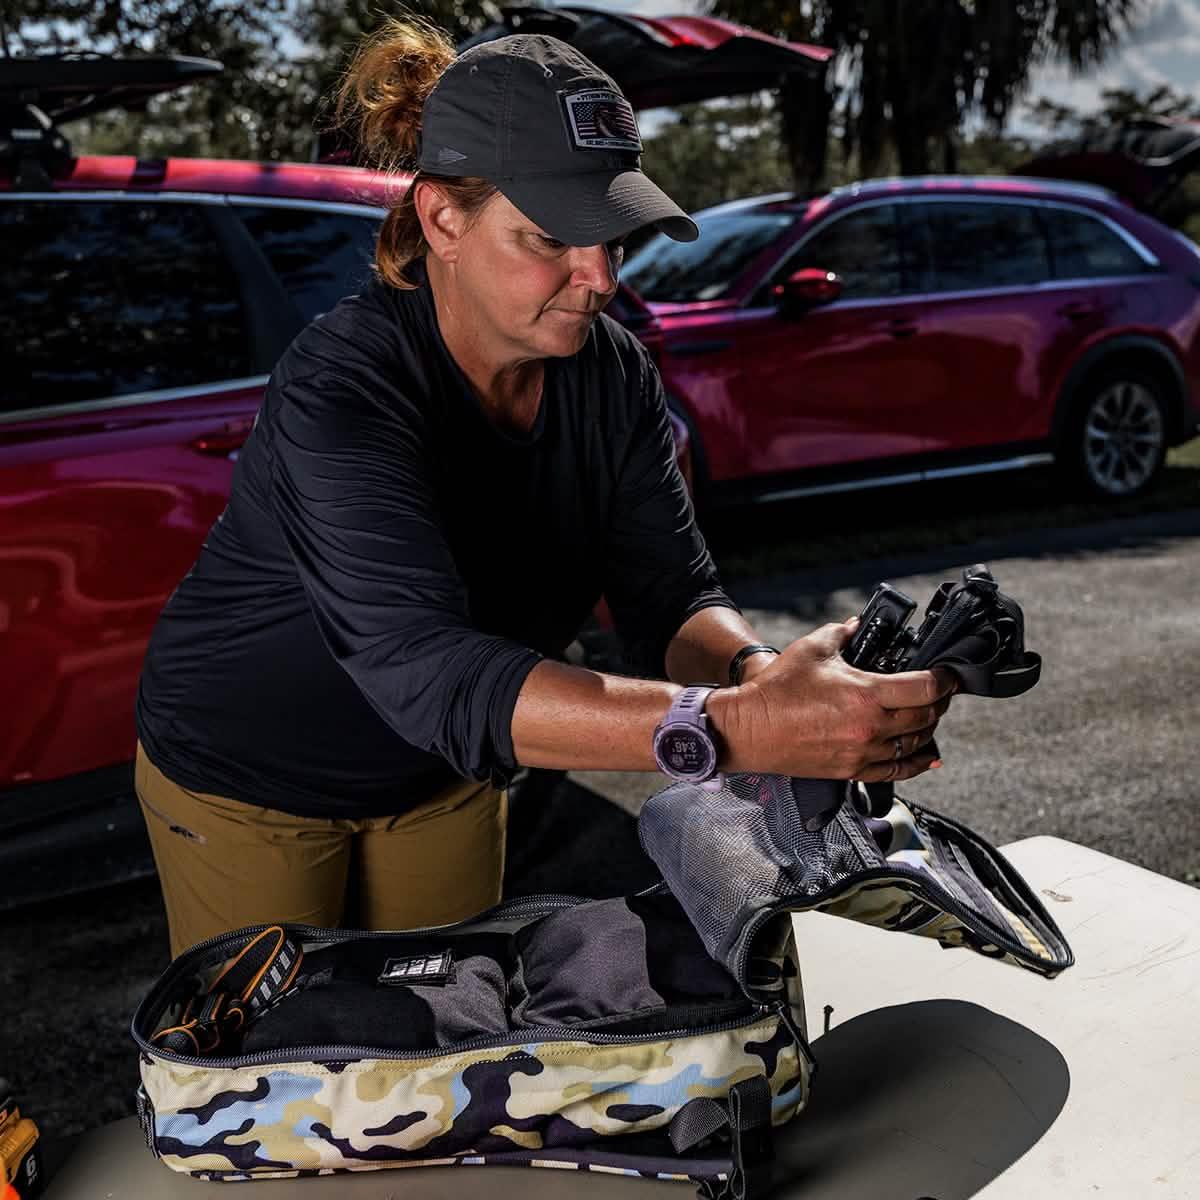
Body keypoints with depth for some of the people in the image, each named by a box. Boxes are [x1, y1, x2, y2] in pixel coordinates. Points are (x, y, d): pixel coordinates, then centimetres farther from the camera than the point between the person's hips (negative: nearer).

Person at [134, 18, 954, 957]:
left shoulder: (611, 374, -14)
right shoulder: (342, 389, -33)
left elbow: (672, 595, -16)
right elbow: (426, 670, -45)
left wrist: (755, 670, -41)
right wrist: (730, 730, -56)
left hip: (443, 775, 5)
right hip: (246, 773, -5)